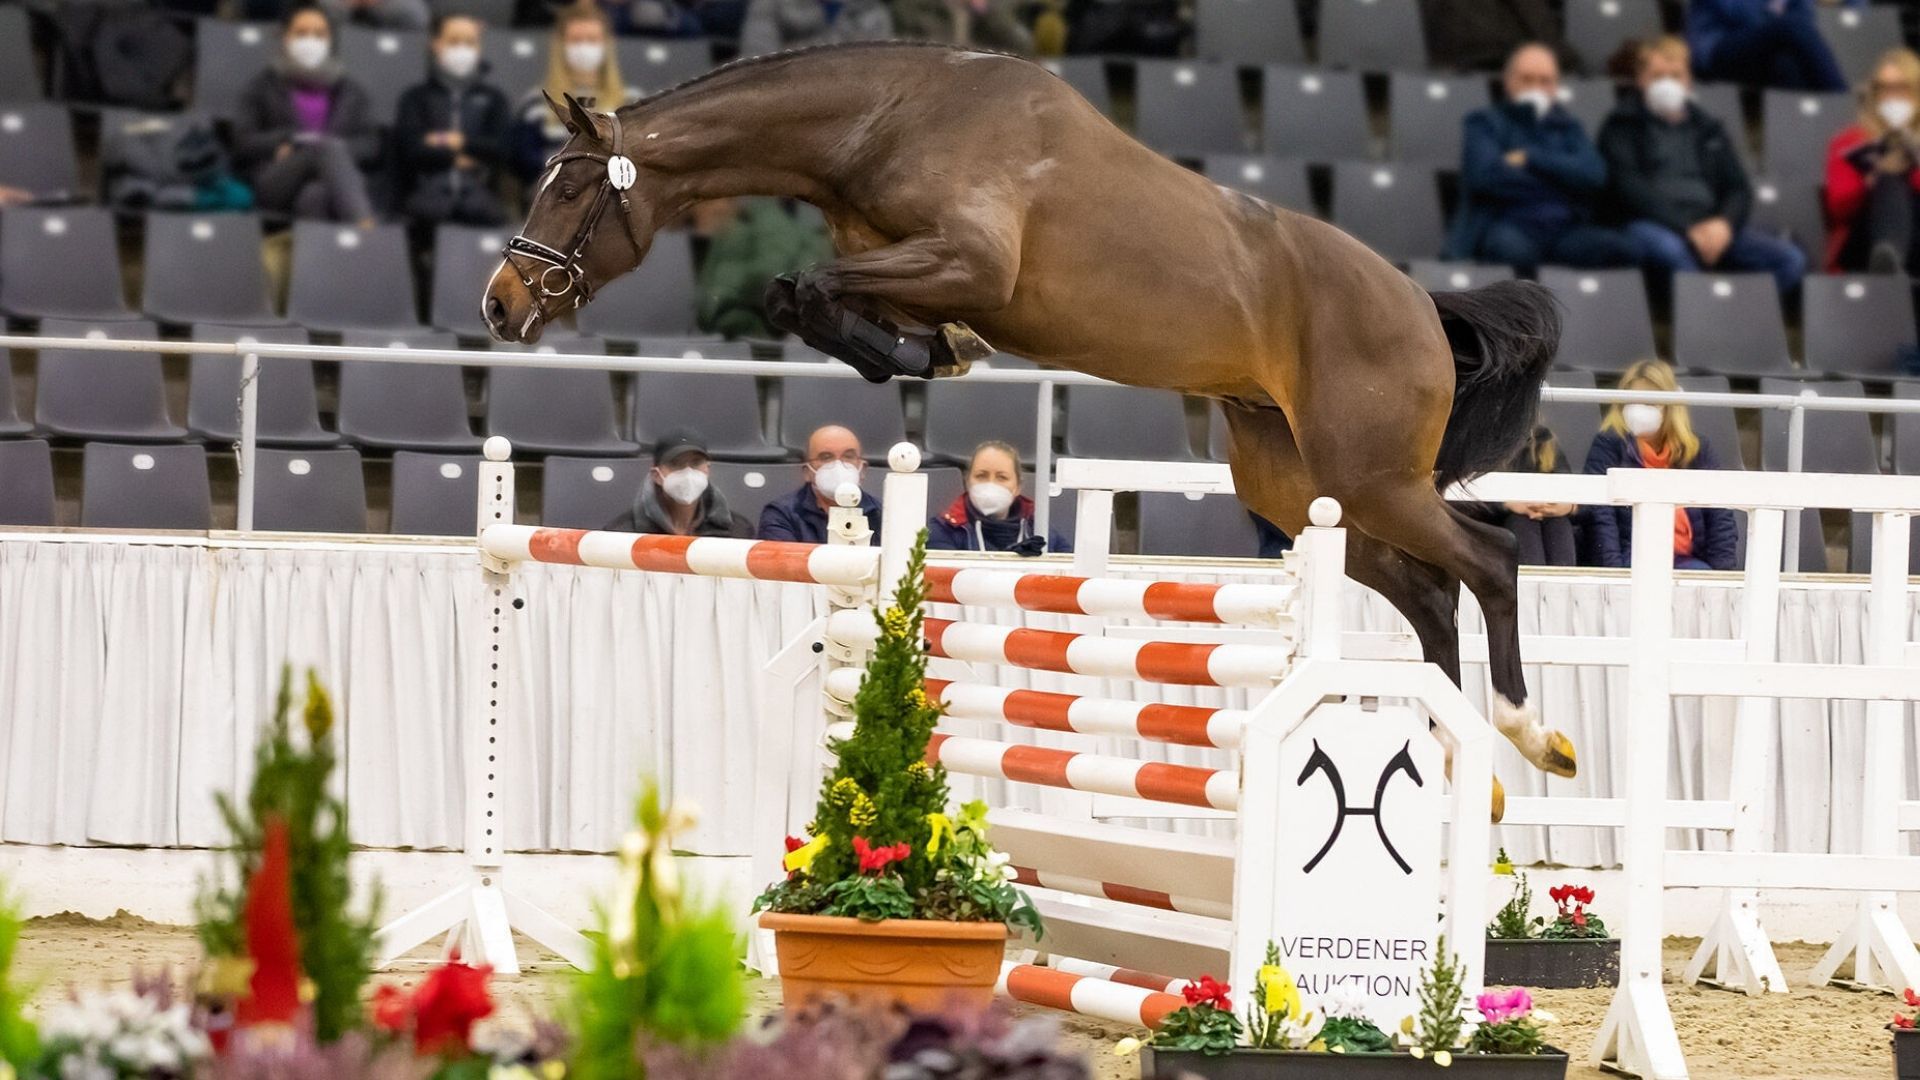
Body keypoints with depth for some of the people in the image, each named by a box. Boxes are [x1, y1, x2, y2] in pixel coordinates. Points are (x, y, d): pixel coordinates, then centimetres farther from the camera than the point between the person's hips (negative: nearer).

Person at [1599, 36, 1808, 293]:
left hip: (1711, 227, 5)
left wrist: (1725, 223, -8)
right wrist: (1687, 230, -15)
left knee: (1791, 260, -18)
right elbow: (1630, 189, -3)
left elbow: (1740, 188, 17)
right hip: (1654, 225, -5)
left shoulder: (1708, 129, 26)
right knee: (1671, 251, -41)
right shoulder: (1623, 126, 11)